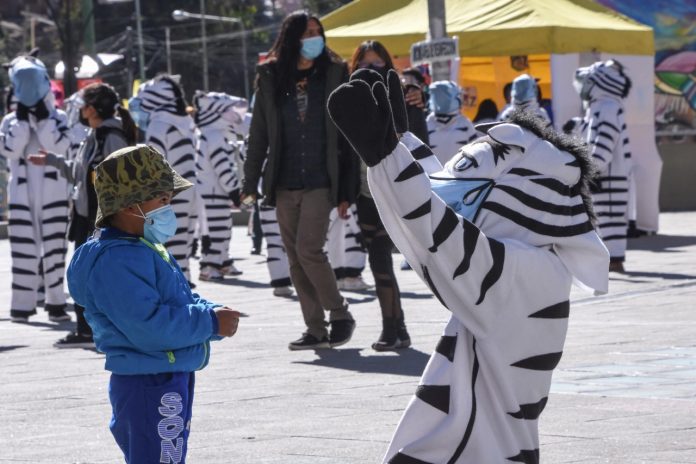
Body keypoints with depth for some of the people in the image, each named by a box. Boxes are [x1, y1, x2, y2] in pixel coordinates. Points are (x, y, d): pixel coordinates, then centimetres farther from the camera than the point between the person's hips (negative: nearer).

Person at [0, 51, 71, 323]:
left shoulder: (58, 118, 4)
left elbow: (60, 145, -13)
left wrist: (44, 118, -14)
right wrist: (22, 121, -12)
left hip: (53, 196, -1)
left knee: (54, 249, 0)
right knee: (23, 251, 0)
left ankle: (56, 303, 5)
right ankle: (22, 305, 3)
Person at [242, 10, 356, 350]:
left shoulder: (333, 74, 0)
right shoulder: (271, 79, 4)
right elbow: (258, 134, 8)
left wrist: (346, 191, -3)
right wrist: (250, 185, 2)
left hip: (320, 182, -3)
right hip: (284, 184, 3)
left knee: (308, 249, -15)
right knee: (295, 259, 4)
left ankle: (340, 314, 3)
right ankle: (316, 330, 11)